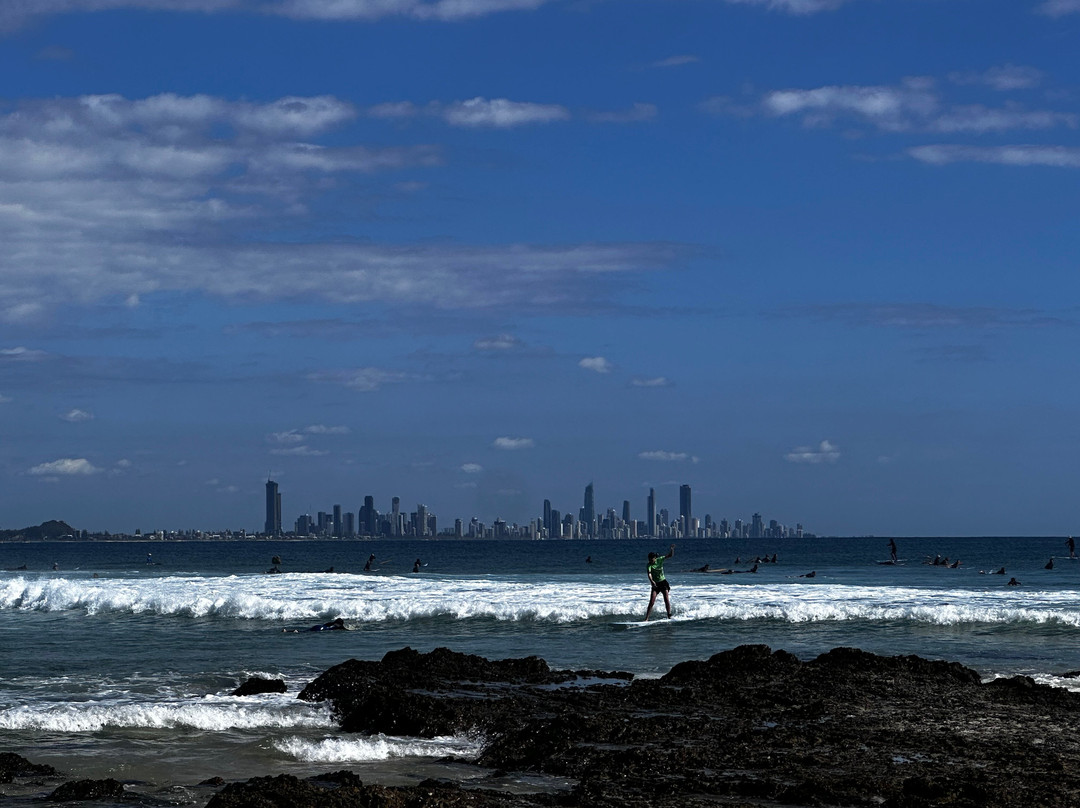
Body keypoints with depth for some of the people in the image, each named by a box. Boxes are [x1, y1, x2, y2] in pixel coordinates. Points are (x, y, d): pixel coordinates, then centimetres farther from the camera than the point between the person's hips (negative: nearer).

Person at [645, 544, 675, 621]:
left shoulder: (660, 560, -5)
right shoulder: (649, 565, -14)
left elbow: (670, 555, -3)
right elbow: (649, 573, -31)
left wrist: (672, 549, -22)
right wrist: (651, 581, -48)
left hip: (663, 582, 2)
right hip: (655, 584, -2)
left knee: (667, 599, -9)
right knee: (652, 602, -10)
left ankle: (669, 617, -2)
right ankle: (646, 619, -9)